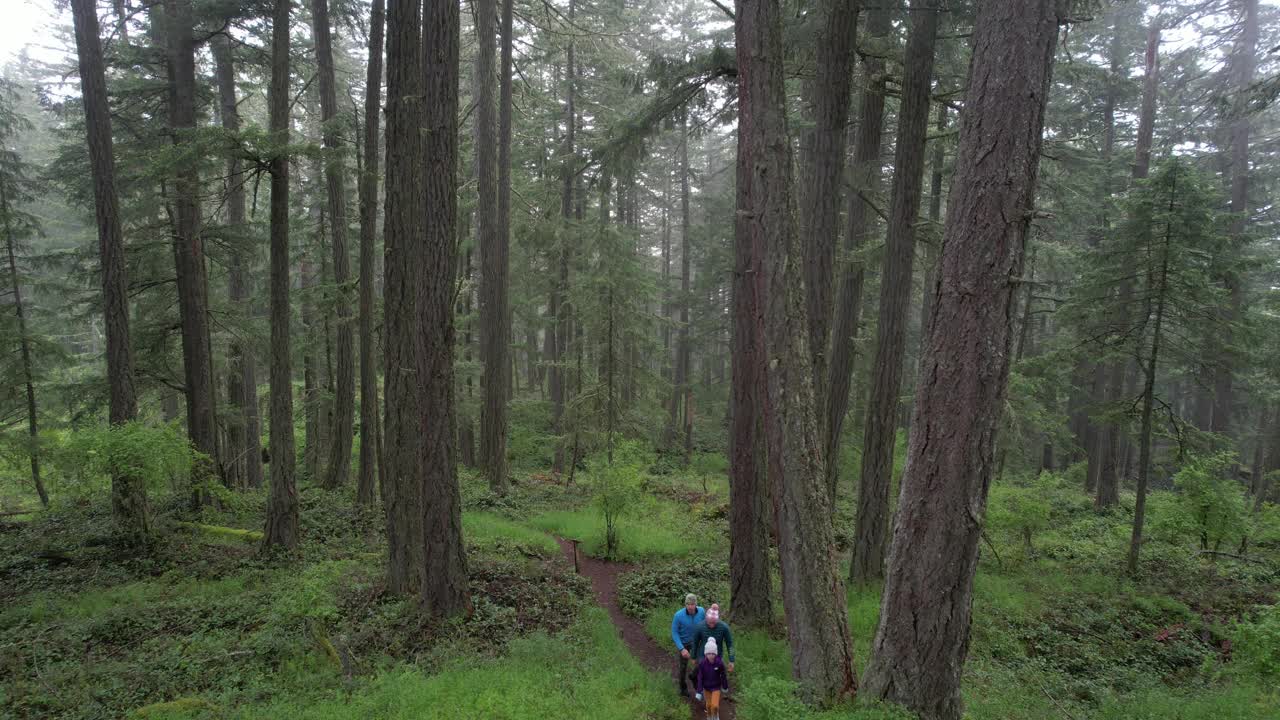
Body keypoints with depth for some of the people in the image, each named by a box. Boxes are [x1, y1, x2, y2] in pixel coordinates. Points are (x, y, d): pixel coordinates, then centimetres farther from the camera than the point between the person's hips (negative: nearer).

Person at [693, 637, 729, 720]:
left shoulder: (719, 663, -24)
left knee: (715, 705, -6)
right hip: (706, 687, 1)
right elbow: (700, 677, -13)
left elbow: (723, 675, -8)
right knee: (708, 705, 15)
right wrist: (699, 691, -12)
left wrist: (725, 687, 5)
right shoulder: (702, 663, -22)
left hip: (716, 687, -1)